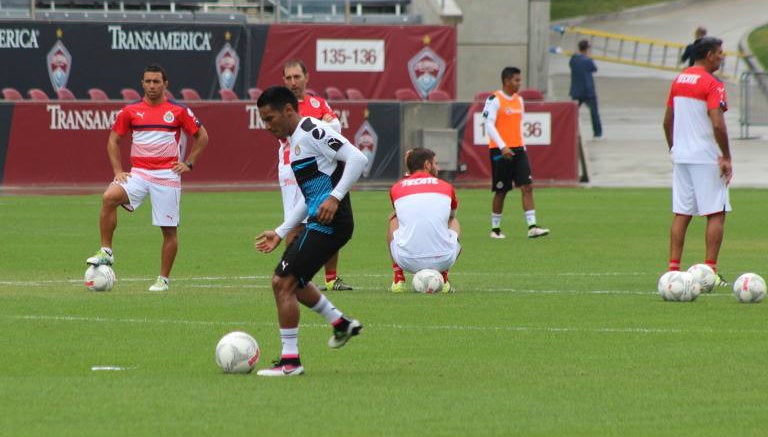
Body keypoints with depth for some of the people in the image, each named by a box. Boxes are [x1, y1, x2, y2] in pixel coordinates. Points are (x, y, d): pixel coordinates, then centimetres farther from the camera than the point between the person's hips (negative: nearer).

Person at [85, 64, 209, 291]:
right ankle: (106, 252, -19)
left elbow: (201, 136, 12)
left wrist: (189, 163, 3)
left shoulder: (179, 111, 2)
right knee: (109, 197, -25)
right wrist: (118, 171, 2)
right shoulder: (131, 111, 6)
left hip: (167, 176, -1)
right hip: (138, 173, 1)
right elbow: (113, 140, 13)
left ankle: (164, 279, 12)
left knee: (169, 229, -1)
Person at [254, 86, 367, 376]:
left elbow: (357, 159, -21)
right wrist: (280, 233, 24)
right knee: (292, 282, 23)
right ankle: (341, 323, 35)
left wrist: (335, 197, -25)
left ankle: (290, 360, -4)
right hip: (318, 224, 10)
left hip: (329, 222, -10)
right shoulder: (295, 141, 20)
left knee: (283, 283, -9)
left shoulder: (311, 131, -11)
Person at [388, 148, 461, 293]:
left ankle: (398, 279, 22)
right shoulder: (446, 187, 11)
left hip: (407, 261, 0)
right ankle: (443, 278, 18)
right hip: (443, 261, 0)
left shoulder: (396, 188, 12)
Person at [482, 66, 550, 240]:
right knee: (501, 191, 1)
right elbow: (489, 125, -15)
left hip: (518, 149, 6)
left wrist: (522, 146, 16)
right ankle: (495, 229, 15)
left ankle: (532, 227, -11)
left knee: (527, 186, -7)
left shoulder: (519, 100, 14)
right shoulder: (495, 100, -9)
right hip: (500, 151, -6)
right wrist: (502, 147, -23)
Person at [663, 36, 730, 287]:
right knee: (716, 214, -1)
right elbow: (718, 125, -20)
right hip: (707, 158, -7)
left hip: (681, 156, 7)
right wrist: (726, 158, -13)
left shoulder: (678, 81, 11)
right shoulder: (712, 85, -12)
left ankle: (673, 268, 6)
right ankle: (710, 271, -6)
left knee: (681, 214, 9)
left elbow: (667, 121, 15)